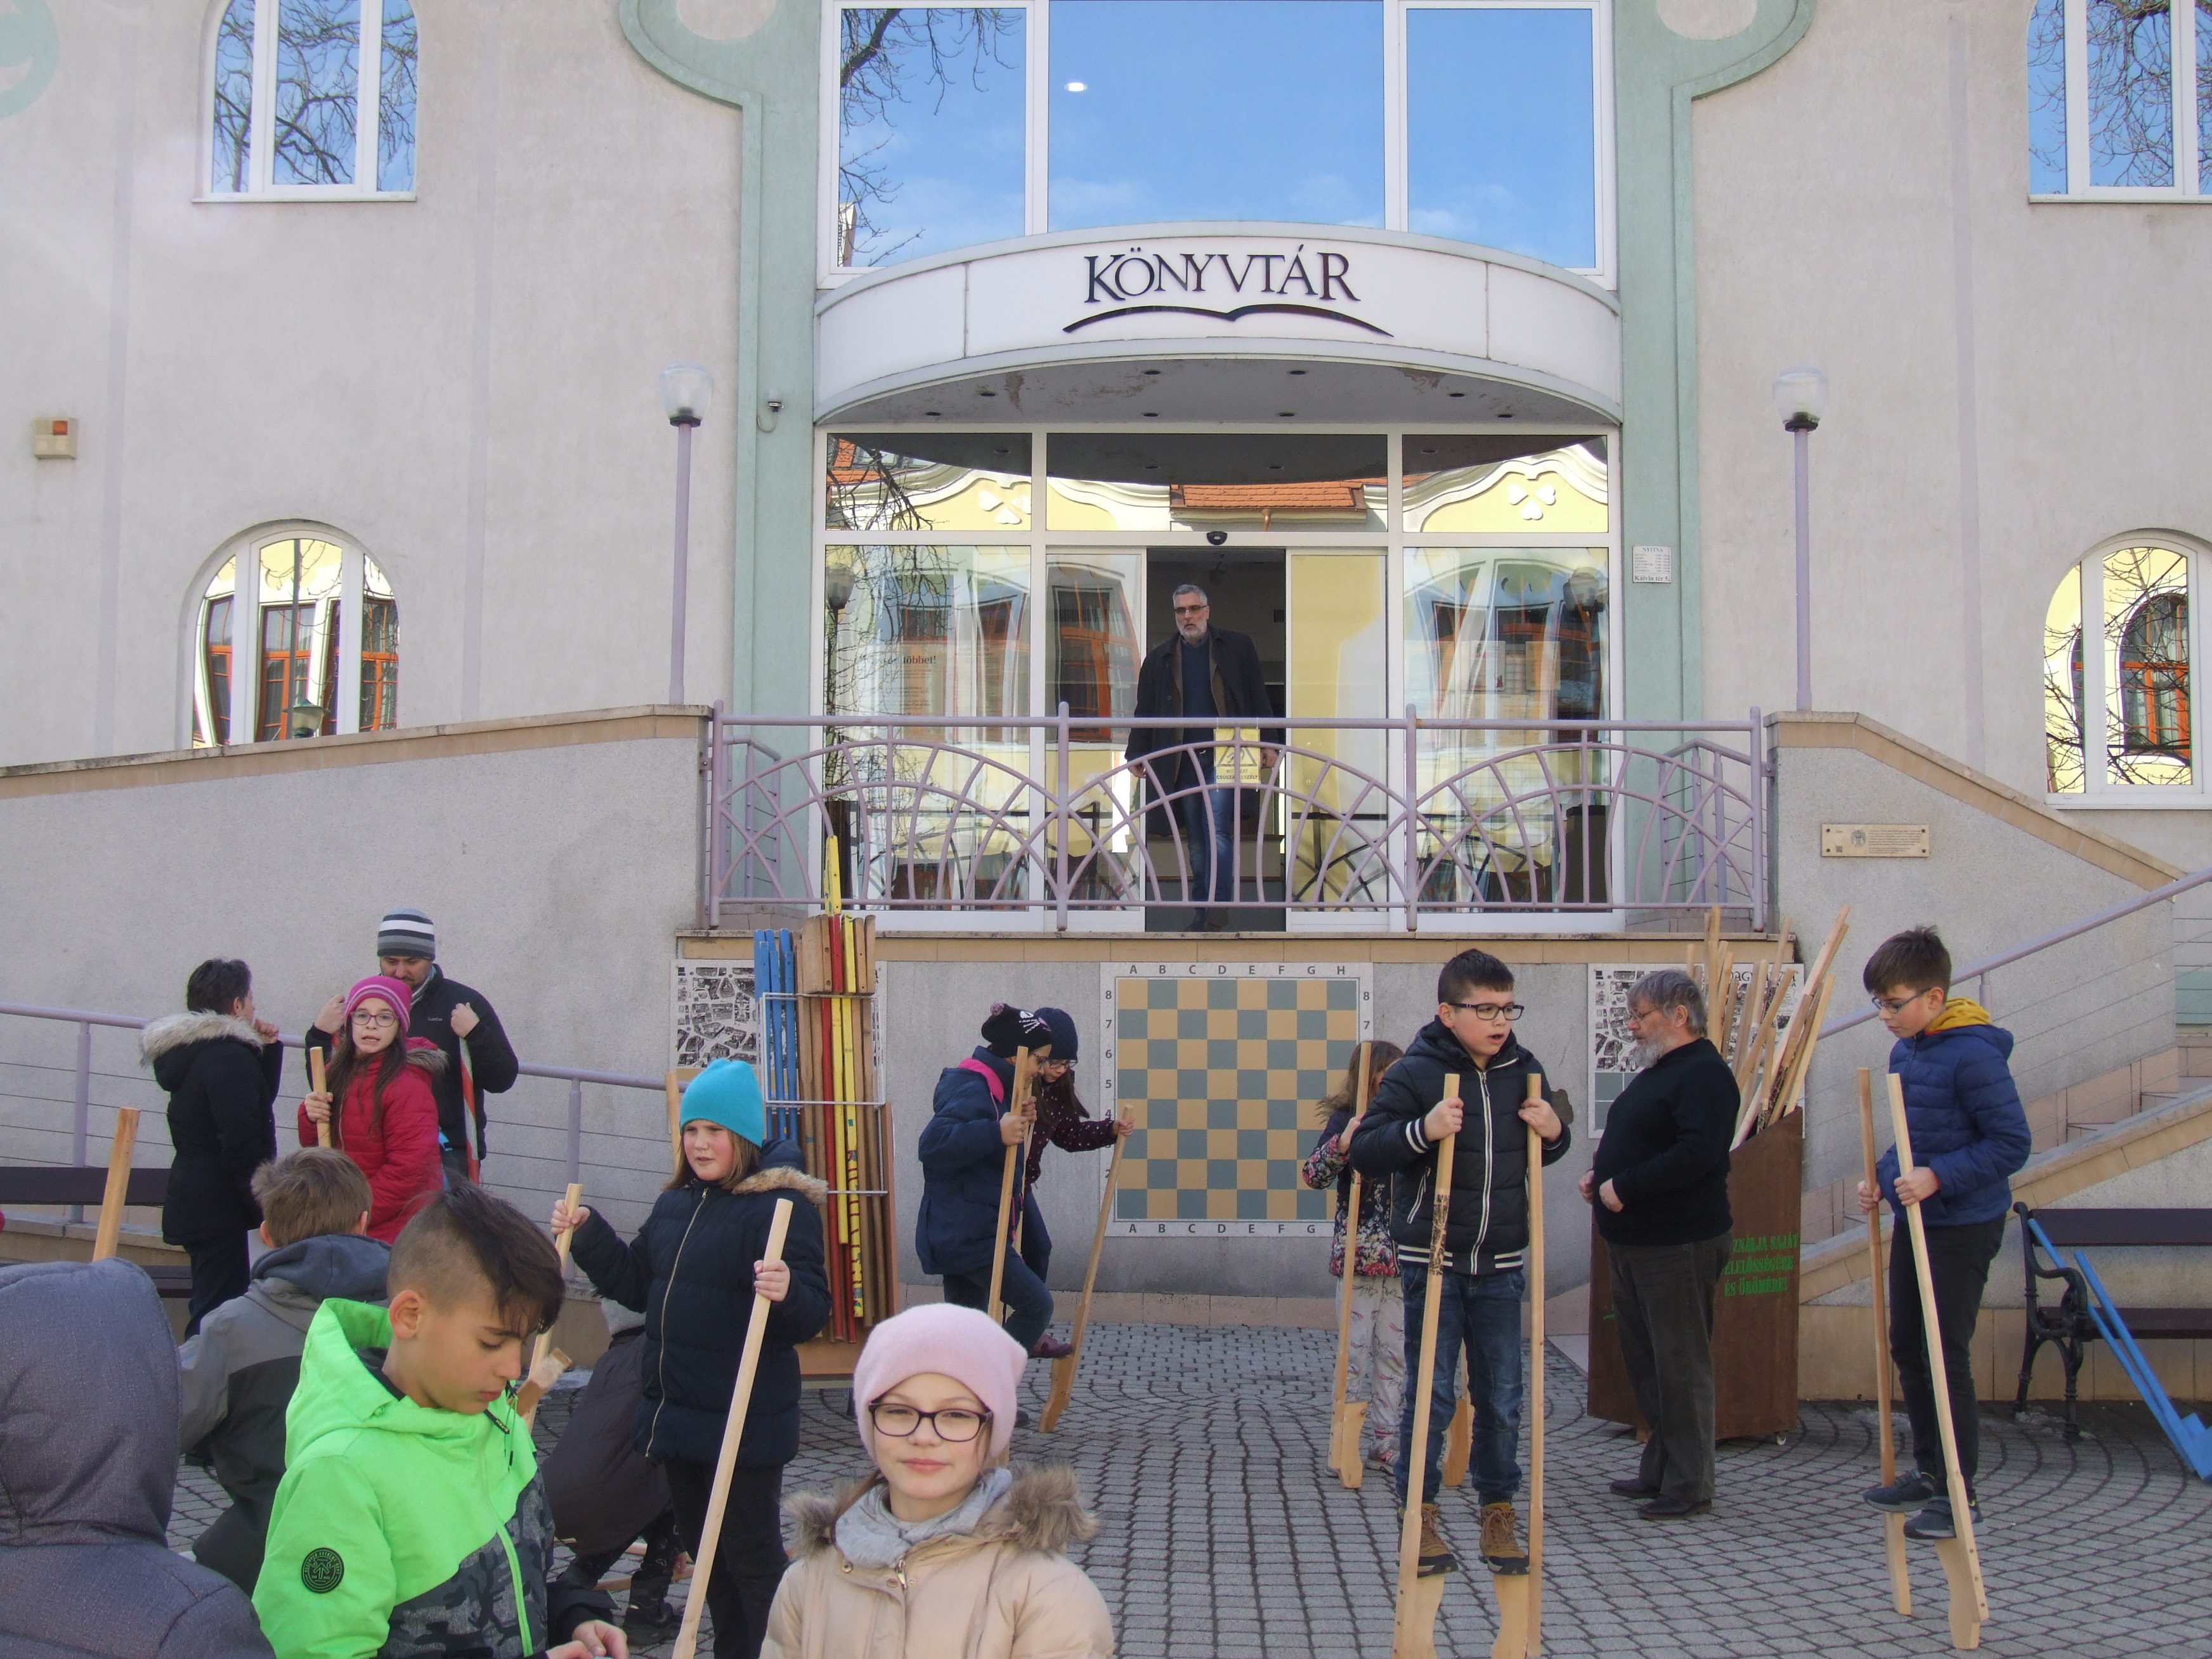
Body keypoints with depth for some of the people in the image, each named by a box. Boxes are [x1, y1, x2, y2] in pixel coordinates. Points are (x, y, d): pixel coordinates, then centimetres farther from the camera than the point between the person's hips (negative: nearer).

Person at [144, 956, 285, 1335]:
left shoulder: (188, 1051, 14)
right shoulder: (228, 1057, -18)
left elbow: (256, 1103, 23)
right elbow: (242, 1144, -22)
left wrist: (267, 1048, 14)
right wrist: (266, 1207, -18)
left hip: (191, 1200, 10)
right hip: (218, 1208, -10)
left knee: (208, 1307, 18)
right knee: (216, 1313, -8)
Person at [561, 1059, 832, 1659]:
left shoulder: (783, 1204, -16)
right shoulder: (675, 1205, 8)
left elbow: (813, 1311, -22)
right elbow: (638, 1286, 19)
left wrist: (788, 1293, -43)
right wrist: (587, 1234, 10)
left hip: (745, 1422, -8)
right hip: (676, 1412, 8)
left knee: (751, 1555, 2)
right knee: (703, 1547, 21)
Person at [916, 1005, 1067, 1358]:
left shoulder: (986, 1086, 16)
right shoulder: (973, 1090, -18)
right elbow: (933, 1142, -32)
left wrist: (1017, 1123, 7)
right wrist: (997, 1133, -40)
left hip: (960, 1235, 11)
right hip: (973, 1236, -11)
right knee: (1037, 1303, -7)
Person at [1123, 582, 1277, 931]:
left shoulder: (1237, 647, 7)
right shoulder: (1159, 658, 12)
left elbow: (1258, 698, 7)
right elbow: (1145, 711, 12)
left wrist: (1267, 743, 0)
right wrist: (1136, 755, 5)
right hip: (1182, 761, 3)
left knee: (1218, 832, -14)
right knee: (1195, 839, 6)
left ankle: (1218, 909, -16)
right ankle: (1201, 911, 13)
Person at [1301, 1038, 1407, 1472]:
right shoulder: (1346, 1120, -5)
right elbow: (1313, 1174, -18)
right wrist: (1342, 1144, -35)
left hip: (1402, 1258, 5)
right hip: (1359, 1256, -4)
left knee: (1396, 1353, 8)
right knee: (1355, 1351, 0)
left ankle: (1385, 1442, 16)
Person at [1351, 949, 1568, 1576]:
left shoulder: (1525, 1070, 5)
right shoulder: (1415, 1072, -10)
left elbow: (1544, 1152, 21)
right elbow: (1365, 1153, -12)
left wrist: (1555, 1134, -2)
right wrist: (1422, 1131, -28)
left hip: (1501, 1265, 4)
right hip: (1432, 1260, -4)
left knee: (1502, 1395, 8)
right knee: (1431, 1392, 0)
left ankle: (1499, 1512, 22)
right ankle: (1421, 1513, 13)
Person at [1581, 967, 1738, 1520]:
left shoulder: (1705, 1074, -14)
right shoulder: (1656, 1071, 18)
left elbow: (1697, 1153, -26)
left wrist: (1624, 1188, -21)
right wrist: (1599, 1174, 8)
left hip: (1679, 1246, -10)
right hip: (1635, 1243, 10)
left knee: (1681, 1365, -4)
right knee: (1645, 1362, 15)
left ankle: (1689, 1485, 3)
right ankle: (1659, 1469, 24)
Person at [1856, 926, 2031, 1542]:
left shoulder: (1973, 1057, -21)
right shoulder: (1905, 1052, 6)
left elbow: (2011, 1143, -21)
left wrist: (1938, 1178, -27)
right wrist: (1883, 1178, 4)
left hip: (1963, 1227, -9)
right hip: (1914, 1222, 9)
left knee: (1946, 1356, -4)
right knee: (1908, 1349, 16)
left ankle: (1959, 1491, 7)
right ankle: (1929, 1469, 30)